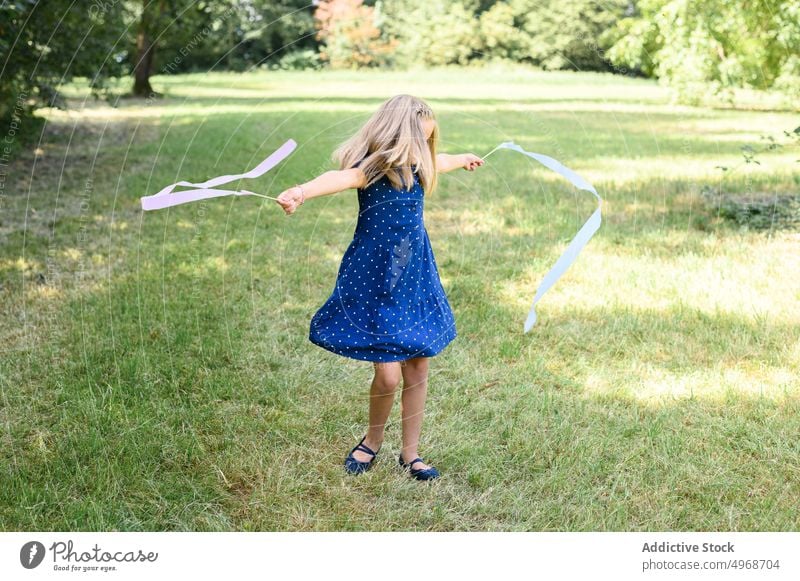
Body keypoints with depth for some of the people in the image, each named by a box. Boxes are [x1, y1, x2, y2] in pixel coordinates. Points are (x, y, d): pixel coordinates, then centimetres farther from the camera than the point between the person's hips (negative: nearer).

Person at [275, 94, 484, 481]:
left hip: (415, 282, 7)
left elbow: (438, 162, 31)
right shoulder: (371, 168, -18)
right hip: (374, 284, -7)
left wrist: (464, 160, 54)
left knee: (417, 368, 8)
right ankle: (372, 442, 23)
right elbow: (342, 177, -42)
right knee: (389, 374, -8)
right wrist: (302, 192, -63)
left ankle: (410, 454, 24)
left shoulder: (416, 167, 6)